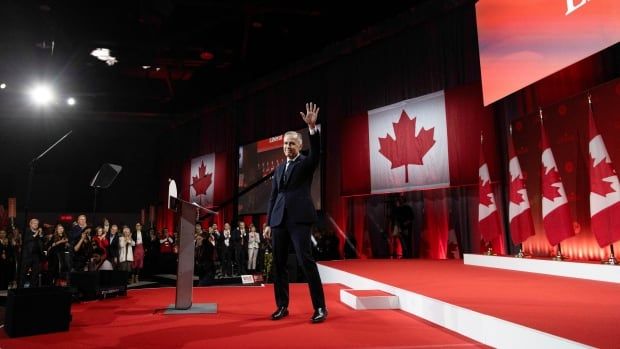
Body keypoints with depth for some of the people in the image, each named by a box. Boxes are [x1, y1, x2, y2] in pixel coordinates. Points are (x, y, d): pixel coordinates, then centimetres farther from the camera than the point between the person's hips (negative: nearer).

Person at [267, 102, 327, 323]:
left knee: (306, 260, -11)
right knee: (279, 263, 6)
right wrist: (268, 222, 13)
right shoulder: (279, 169, 21)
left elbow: (316, 153, -17)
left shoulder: (306, 163, 6)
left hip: (299, 218, -6)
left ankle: (320, 307, -5)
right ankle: (282, 306, 16)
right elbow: (273, 197, 19)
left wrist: (312, 127, -29)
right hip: (279, 219, 6)